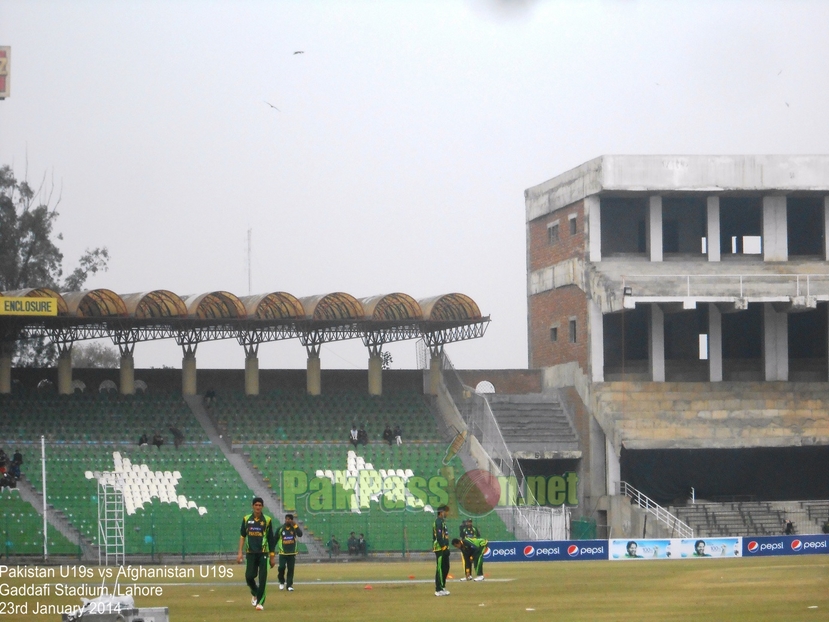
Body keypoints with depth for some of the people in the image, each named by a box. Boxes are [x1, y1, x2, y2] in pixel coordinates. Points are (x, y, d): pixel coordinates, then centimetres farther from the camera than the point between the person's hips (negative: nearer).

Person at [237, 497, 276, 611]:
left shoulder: (267, 520, 2)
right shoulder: (246, 519, 6)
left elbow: (271, 539, 4)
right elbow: (242, 536, 9)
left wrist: (272, 556, 3)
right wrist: (240, 553, 2)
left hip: (263, 553, -1)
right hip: (250, 553, 2)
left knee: (262, 579, -7)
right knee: (249, 576, -3)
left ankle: (260, 602, -1)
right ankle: (255, 593, 28)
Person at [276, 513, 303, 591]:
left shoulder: (294, 528, 2)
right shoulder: (280, 529, 0)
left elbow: (300, 534, -16)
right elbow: (275, 540, 4)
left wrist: (295, 526, -21)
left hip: (292, 553, 1)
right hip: (283, 553, -1)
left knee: (291, 569, 0)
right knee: (282, 567, -14)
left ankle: (289, 585, 9)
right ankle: (281, 581, 11)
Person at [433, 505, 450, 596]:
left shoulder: (442, 521, 19)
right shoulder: (438, 521, -13)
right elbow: (439, 536, -21)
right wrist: (443, 547, -22)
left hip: (444, 548, 10)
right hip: (440, 548, -10)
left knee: (445, 568, 15)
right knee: (440, 568, -8)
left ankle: (442, 587, 23)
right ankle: (438, 590, -7)